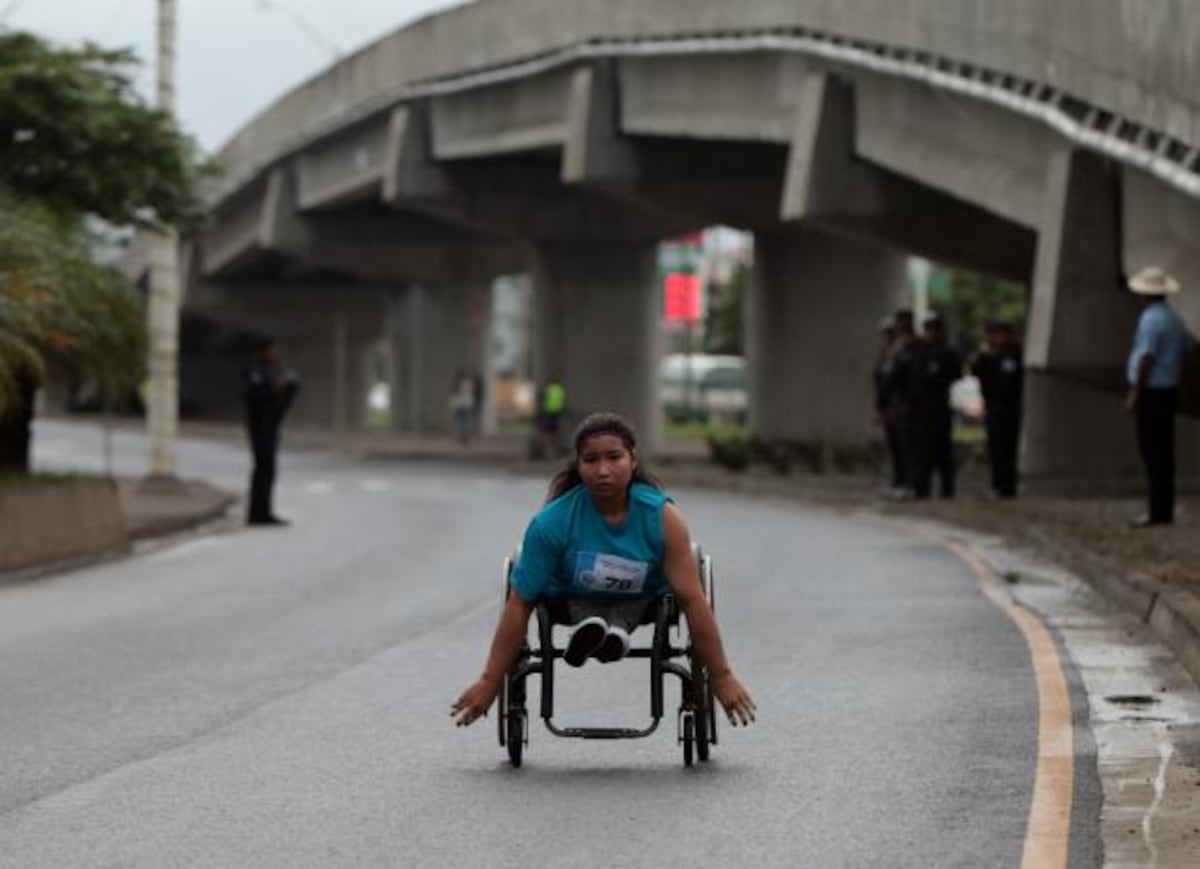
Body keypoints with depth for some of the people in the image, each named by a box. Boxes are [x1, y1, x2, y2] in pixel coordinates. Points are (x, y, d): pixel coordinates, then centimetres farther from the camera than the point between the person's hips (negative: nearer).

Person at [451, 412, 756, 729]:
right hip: (573, 596, -1)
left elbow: (692, 599, -23)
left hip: (641, 599, 1)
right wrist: (489, 682, -22)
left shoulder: (663, 518, -26)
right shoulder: (552, 522, -28)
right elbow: (520, 604, -22)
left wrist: (722, 678, -22)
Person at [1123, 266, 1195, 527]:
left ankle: (1158, 511, -10)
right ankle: (1164, 509, 13)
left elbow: (1146, 359, -20)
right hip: (1169, 389, 9)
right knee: (1163, 452, 11)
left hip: (1151, 391, -9)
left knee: (1153, 453, -8)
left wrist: (1134, 394, -18)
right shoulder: (1174, 319, 12)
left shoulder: (1151, 319, -15)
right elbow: (1187, 348, 17)